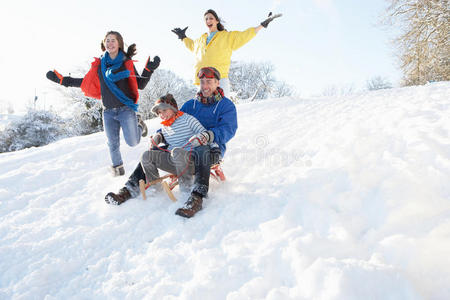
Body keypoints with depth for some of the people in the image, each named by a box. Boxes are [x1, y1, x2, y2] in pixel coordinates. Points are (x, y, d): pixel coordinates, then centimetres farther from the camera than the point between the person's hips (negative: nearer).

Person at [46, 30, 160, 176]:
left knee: (132, 142, -6)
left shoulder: (127, 63, 2)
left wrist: (149, 70, -15)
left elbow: (140, 85, 0)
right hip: (108, 111, 3)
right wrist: (62, 79, 15)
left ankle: (138, 123, 25)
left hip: (126, 108, -3)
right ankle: (118, 167, 28)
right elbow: (86, 82, 17)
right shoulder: (99, 64, 10)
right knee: (113, 143, 5)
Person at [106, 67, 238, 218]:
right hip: (185, 146, 6)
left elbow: (228, 129, -15)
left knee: (201, 151, -43)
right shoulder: (191, 104, 18)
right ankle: (131, 188, -4)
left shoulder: (226, 105, 1)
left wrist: (208, 135, -37)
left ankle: (197, 197, -52)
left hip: (212, 149, -5)